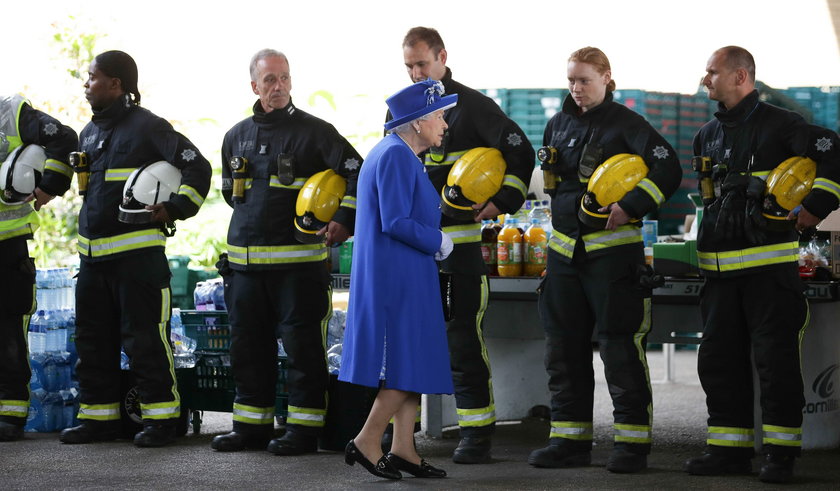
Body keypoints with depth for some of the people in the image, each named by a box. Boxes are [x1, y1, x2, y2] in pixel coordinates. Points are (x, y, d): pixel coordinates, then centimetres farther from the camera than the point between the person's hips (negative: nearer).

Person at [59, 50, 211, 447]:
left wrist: (175, 208, -17)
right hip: (93, 254, 8)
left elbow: (197, 167, -12)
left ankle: (160, 418, 2)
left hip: (137, 250, -8)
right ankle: (99, 418, 19)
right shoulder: (90, 132, 16)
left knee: (144, 339, -6)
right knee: (93, 340, 11)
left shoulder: (148, 127, -9)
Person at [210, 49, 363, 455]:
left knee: (302, 345, -3)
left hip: (297, 260, -5)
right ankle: (252, 425, 19)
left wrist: (344, 220, -15)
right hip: (243, 259, 6)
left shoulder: (314, 131, -3)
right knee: (247, 346, 10)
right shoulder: (237, 136, 13)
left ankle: (304, 426, 4)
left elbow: (356, 172, -8)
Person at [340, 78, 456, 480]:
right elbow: (396, 222, -22)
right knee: (407, 365, -7)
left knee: (413, 364, 10)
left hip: (401, 276, 11)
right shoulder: (396, 155, -15)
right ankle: (366, 443, -3)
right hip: (398, 277, -11)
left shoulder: (397, 154, 19)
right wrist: (439, 243, -10)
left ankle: (403, 450, 12)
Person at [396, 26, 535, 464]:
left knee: (463, 337, -5)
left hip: (458, 239, -6)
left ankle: (476, 433, 0)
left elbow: (520, 152, -4)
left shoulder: (471, 105, -3)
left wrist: (503, 201, -13)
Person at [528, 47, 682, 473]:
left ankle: (632, 441, 0)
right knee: (564, 346, 8)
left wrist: (630, 207, -21)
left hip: (613, 248, -7)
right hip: (564, 246, 7)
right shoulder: (558, 125, 13)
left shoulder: (625, 124, -5)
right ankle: (570, 439, 15)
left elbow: (668, 170, -14)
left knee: (619, 345, -6)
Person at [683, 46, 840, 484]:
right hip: (719, 264, 7)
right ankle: (729, 448, 15)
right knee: (719, 359, 8)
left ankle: (781, 452, 1)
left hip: (769, 263, -7)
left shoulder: (779, 125, -5)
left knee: (775, 358, -4)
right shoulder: (708, 135, 17)